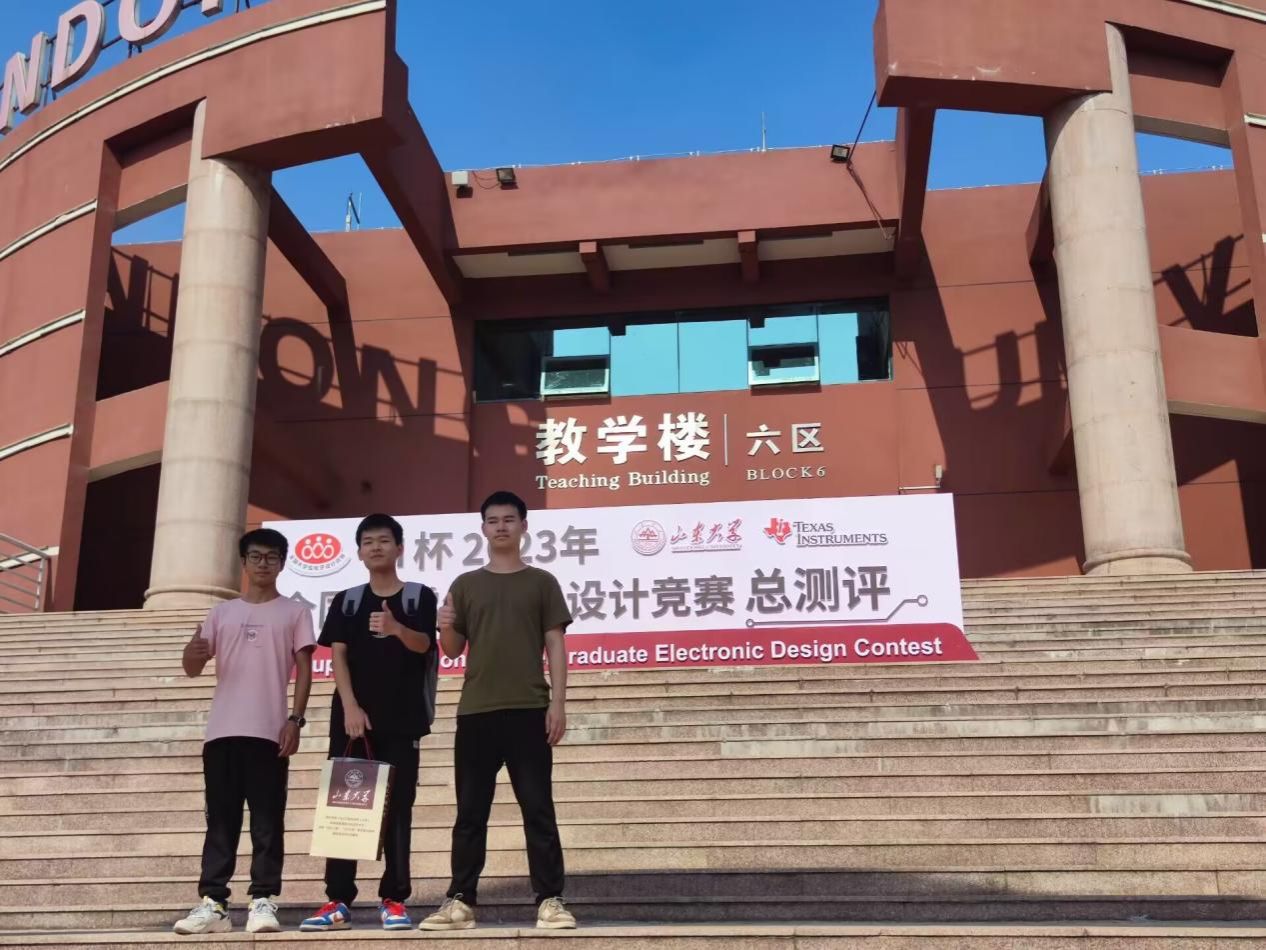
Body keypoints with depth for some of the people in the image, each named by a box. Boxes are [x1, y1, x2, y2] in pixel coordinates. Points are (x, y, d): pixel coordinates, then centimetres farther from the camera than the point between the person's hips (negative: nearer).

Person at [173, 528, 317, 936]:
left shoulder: (294, 612, 9)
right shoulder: (221, 612, 17)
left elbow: (304, 669, 3)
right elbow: (193, 668, 12)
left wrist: (295, 720, -9)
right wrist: (192, 654, -13)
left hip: (268, 731, -3)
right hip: (222, 730, 3)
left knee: (267, 821, -3)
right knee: (221, 819, 4)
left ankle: (263, 901, -1)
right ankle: (212, 903, 6)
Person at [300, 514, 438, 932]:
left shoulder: (419, 596, 4)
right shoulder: (346, 600, 9)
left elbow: (423, 645, -11)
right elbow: (338, 656, 1)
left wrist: (396, 629, -34)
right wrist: (350, 706, -12)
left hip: (401, 718, -2)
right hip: (352, 714, 2)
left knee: (397, 807, 1)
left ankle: (394, 899, 5)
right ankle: (338, 900, 4)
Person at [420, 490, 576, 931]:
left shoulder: (541, 582, 7)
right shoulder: (465, 585, 13)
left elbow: (555, 645, 3)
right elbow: (452, 650, 13)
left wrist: (558, 702, -6)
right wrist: (446, 628, -10)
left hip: (529, 710, -2)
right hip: (475, 711, 2)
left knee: (538, 808, -1)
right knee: (470, 811, 6)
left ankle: (550, 900, 3)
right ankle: (461, 901, 12)